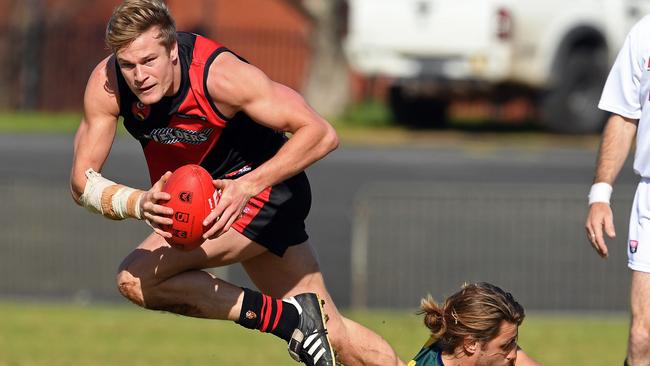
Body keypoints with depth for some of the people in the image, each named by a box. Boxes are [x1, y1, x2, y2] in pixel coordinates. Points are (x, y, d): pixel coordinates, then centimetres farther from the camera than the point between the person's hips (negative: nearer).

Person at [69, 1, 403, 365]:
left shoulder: (219, 75, -31)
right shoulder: (106, 85, -19)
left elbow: (320, 134, -29)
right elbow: (83, 181, -17)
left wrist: (248, 185, -40)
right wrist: (139, 203, -38)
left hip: (264, 184, -6)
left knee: (137, 280, -23)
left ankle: (288, 316, -14)